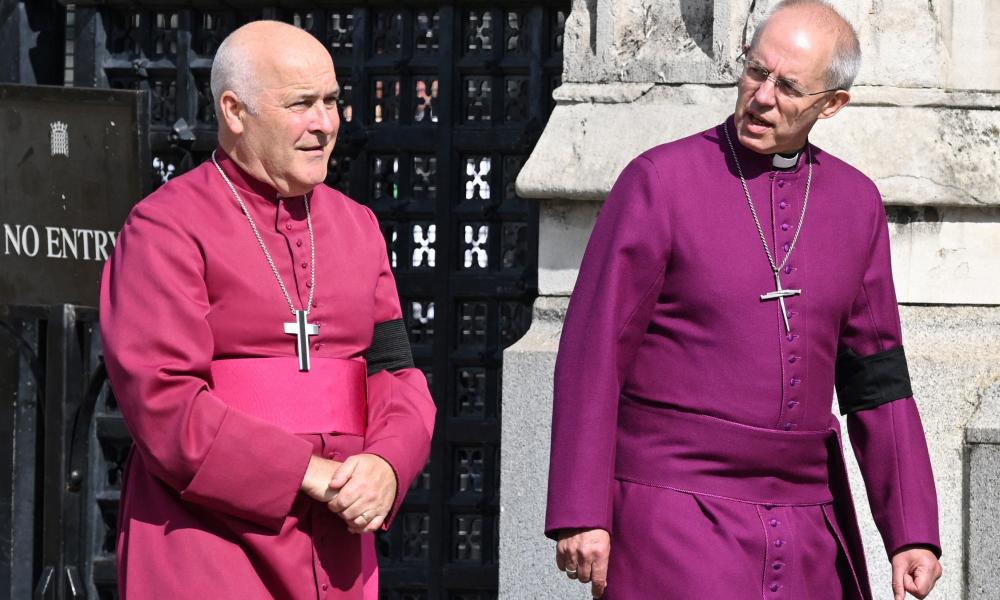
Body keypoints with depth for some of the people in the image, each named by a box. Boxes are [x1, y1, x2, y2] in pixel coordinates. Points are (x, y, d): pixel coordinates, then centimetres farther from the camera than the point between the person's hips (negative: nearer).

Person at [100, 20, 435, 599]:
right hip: (207, 551, -6)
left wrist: (386, 466, -13)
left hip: (331, 546, 6)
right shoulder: (166, 229, -5)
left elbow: (397, 373, 10)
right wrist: (309, 474, -18)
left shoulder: (356, 226, 15)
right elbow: (161, 401, -15)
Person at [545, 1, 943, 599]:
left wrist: (914, 532, 3)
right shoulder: (660, 182, -6)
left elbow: (876, 379, 10)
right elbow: (591, 358, -8)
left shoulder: (855, 203, 8)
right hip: (673, 515, -5)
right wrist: (580, 516, -14)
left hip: (806, 516, 5)